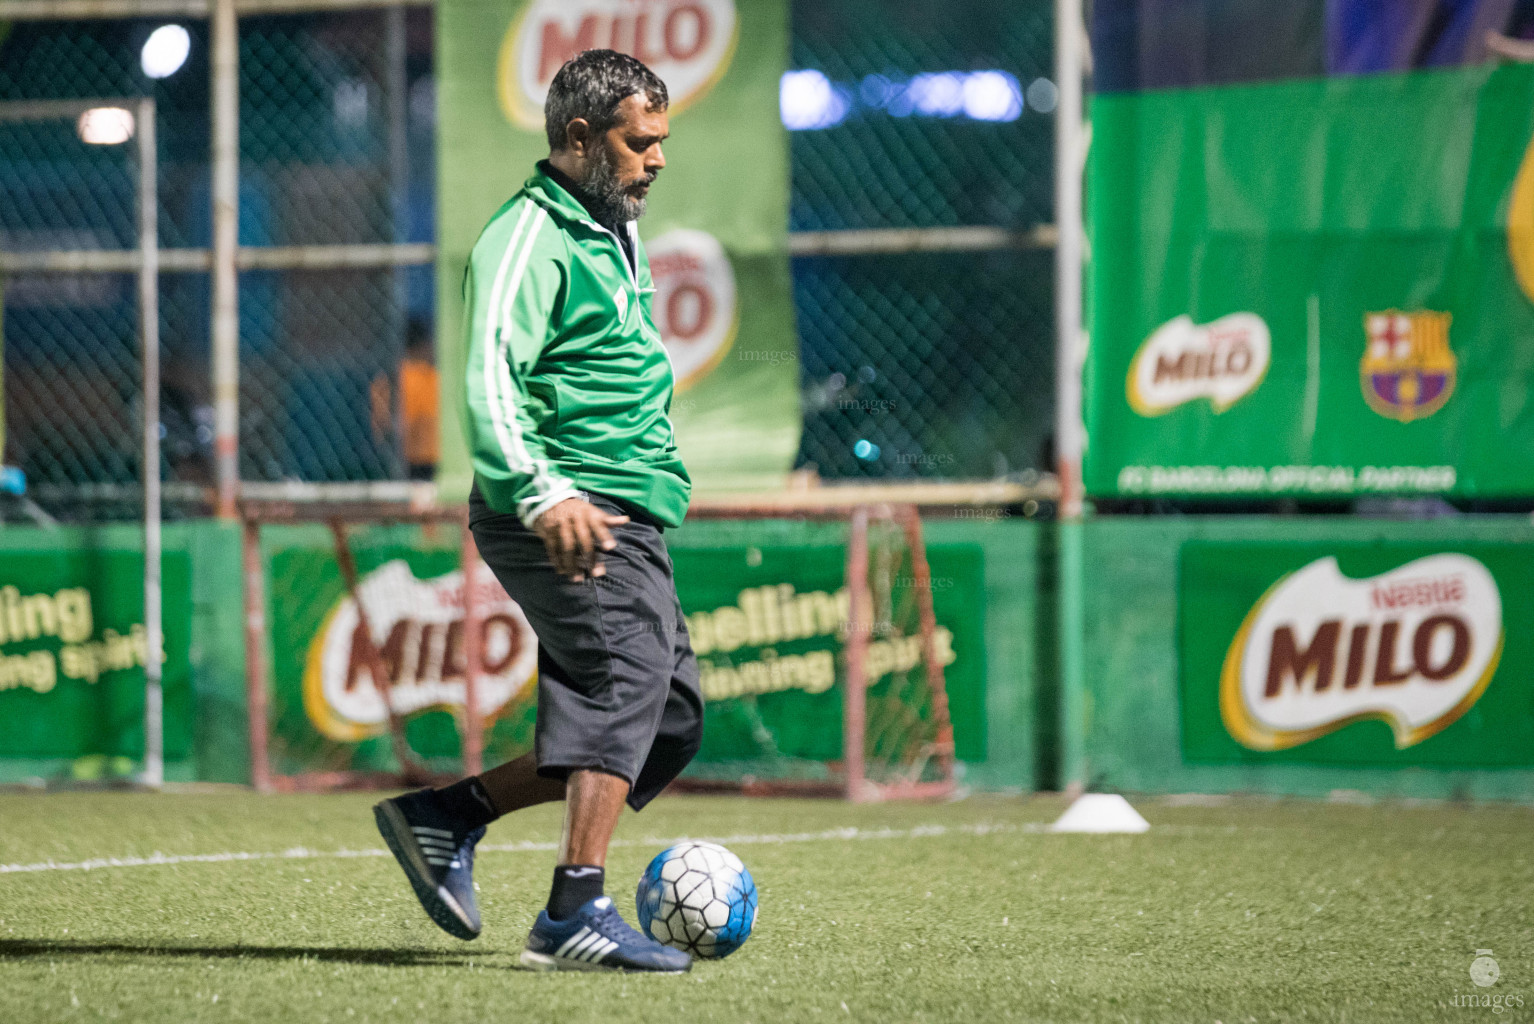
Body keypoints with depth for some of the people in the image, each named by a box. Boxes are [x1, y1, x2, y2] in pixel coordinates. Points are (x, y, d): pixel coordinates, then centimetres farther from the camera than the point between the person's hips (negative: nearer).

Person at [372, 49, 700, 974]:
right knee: (630, 675, -23)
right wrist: (541, 495, -37)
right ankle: (576, 914, -29)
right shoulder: (530, 238, -11)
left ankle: (448, 815, 12)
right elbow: (490, 378, -24)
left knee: (672, 718, 7)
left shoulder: (617, 231, 20)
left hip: (625, 518, 10)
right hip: (569, 517, -10)